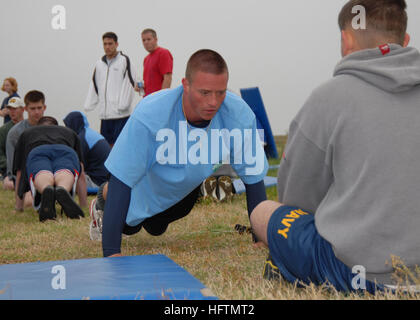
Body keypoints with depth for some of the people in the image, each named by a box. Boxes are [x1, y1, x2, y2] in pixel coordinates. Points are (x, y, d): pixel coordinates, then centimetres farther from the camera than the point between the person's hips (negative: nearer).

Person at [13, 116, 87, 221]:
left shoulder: (26, 133, 43)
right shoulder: (69, 131, 43)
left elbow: (19, 173, 44)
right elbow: (81, 174, 40)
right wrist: (84, 205, 47)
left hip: (35, 152, 0)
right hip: (66, 151, 0)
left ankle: (46, 191, -64)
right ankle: (63, 190, -63)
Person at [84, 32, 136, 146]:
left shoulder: (124, 60, -2)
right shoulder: (99, 63, 15)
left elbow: (129, 84, -8)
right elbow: (94, 87, 19)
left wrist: (123, 105, -15)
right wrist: (88, 106, 9)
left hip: (120, 115, -6)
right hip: (104, 114, 6)